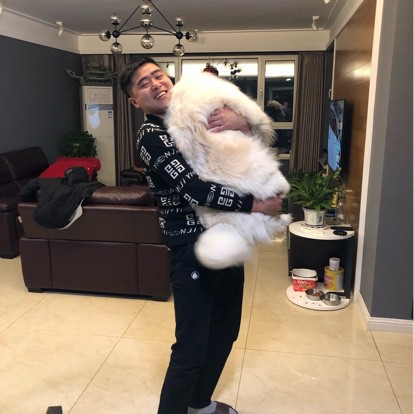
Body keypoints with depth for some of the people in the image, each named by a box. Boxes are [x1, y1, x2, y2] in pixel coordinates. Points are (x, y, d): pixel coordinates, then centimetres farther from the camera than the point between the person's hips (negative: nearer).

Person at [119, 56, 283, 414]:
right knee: (191, 347, -1)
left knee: (225, 331, 21)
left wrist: (240, 121, -13)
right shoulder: (151, 136, -12)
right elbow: (194, 188, -24)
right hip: (193, 249, -8)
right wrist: (254, 204, -20)